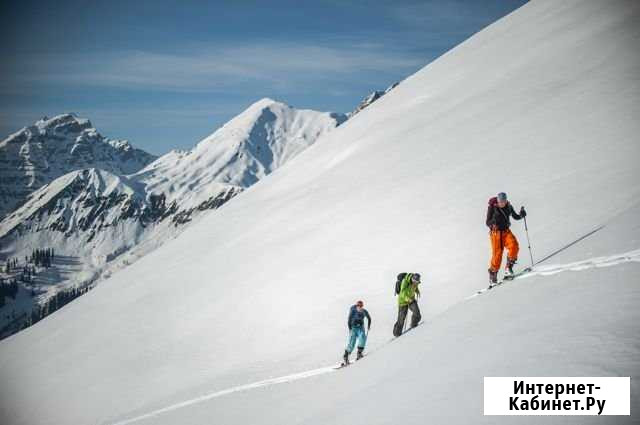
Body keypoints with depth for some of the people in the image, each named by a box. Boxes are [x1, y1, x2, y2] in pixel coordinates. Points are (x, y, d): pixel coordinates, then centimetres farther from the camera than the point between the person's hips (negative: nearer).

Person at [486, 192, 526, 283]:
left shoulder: (508, 206, 2)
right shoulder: (492, 207, -7)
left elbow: (516, 217, 14)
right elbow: (487, 223, -7)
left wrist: (521, 214, -7)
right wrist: (492, 223, -29)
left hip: (506, 231, 3)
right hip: (495, 232, -3)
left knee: (514, 245, -23)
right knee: (497, 253, -10)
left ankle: (509, 267, -9)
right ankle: (493, 275, 6)